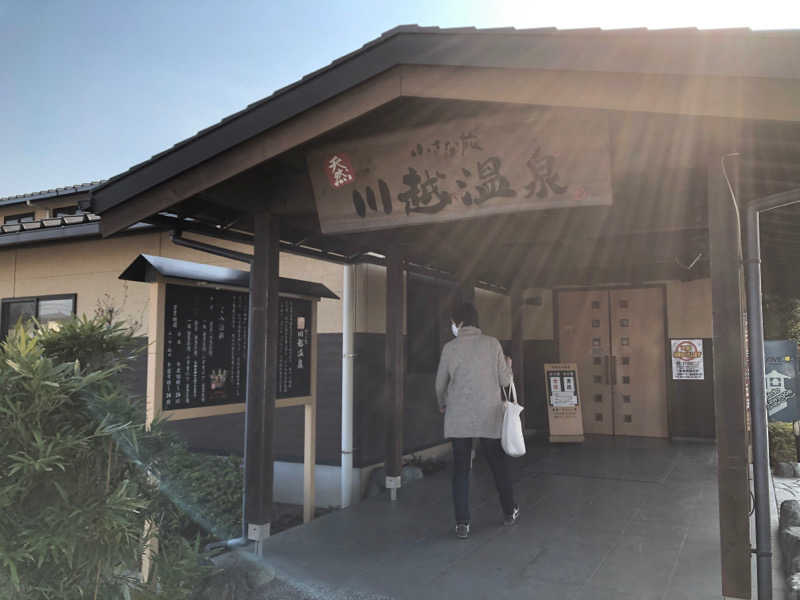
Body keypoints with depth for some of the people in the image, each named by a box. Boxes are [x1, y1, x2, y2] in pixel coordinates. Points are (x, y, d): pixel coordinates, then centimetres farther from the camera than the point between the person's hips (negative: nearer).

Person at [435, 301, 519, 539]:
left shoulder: (450, 348, -4)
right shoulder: (492, 343, -4)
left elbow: (440, 384, 3)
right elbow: (505, 381, -1)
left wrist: (442, 404, 24)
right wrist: (508, 366, 21)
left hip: (458, 418, -1)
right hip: (489, 416, 1)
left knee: (461, 469, 6)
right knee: (498, 464, 17)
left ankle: (462, 523, 6)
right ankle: (509, 512, 33)